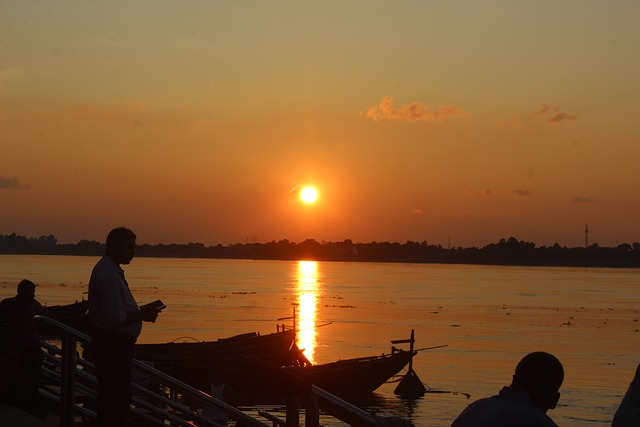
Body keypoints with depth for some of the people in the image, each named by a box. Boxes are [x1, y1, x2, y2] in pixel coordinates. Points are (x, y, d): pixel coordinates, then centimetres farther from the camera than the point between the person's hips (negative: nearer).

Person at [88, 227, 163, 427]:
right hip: (112, 345, -11)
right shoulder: (109, 276, -20)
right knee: (113, 399, -6)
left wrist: (140, 312, 10)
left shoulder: (111, 271, 14)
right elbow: (115, 318, -26)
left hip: (116, 344, 11)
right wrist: (143, 315, -14)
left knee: (122, 398, 17)